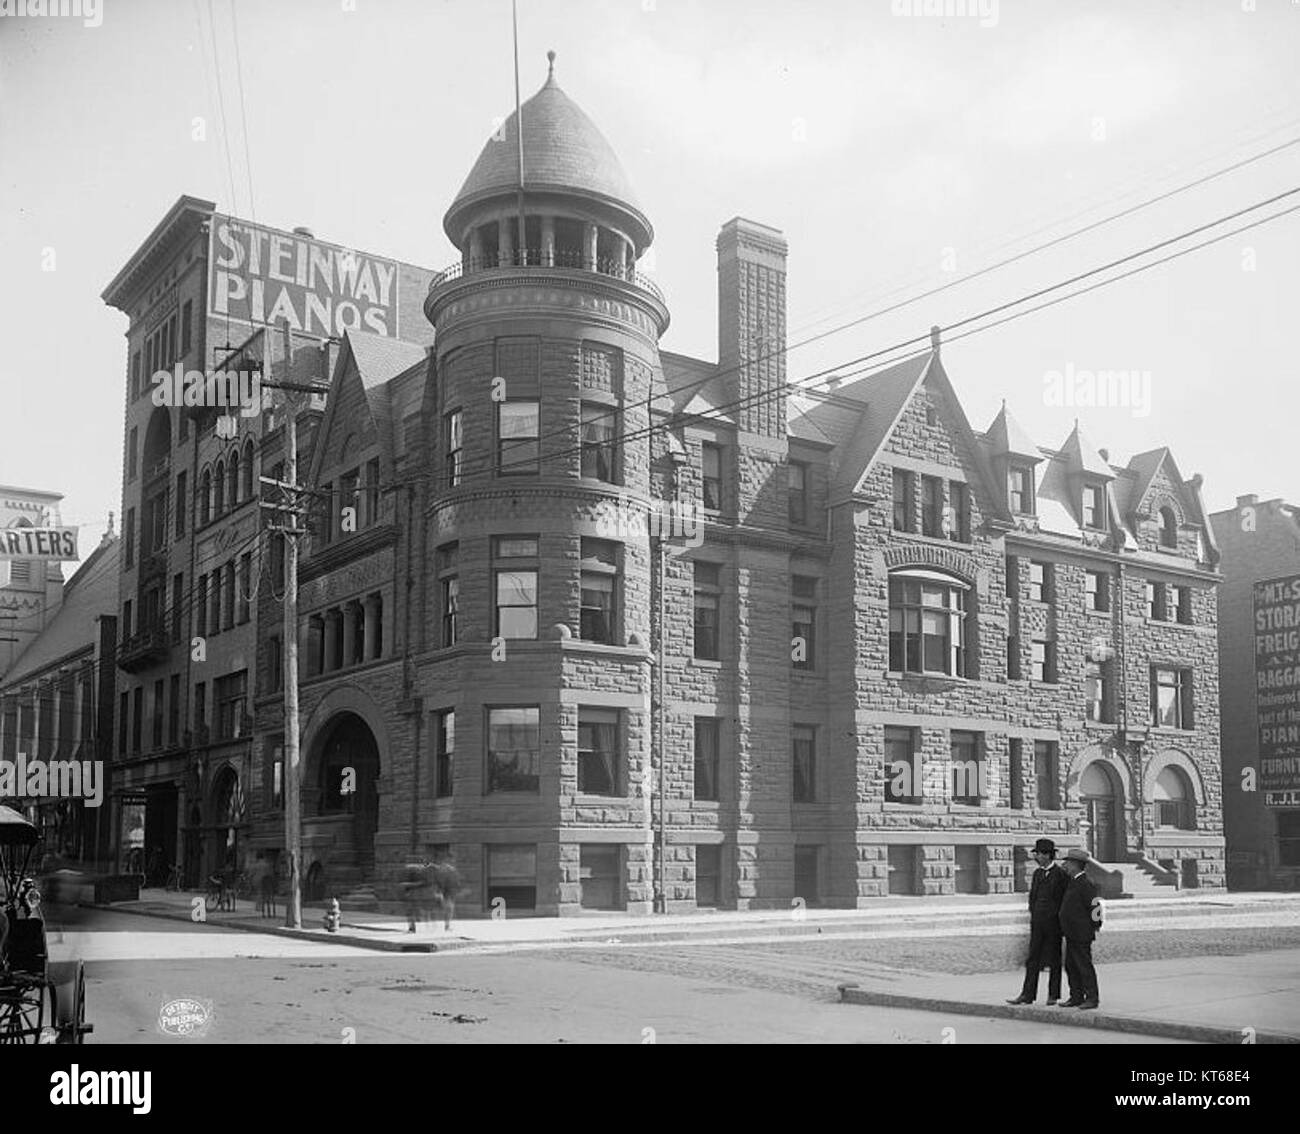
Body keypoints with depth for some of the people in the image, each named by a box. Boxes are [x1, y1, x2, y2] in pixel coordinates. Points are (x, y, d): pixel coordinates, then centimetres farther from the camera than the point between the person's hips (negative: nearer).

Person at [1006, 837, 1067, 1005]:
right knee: (1033, 958, 3)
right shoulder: (1037, 873, 13)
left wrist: (1058, 917, -7)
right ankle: (1028, 994, 3)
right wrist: (1033, 913, 10)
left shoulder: (1060, 874, -8)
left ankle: (1053, 994, 14)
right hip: (1037, 922, 6)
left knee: (1054, 959, 4)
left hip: (1053, 923, -6)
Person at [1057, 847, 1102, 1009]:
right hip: (1072, 934, 10)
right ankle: (1076, 997, 20)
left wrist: (1095, 925, -10)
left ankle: (1092, 998, 5)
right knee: (1071, 966, 12)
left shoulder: (1085, 883, -17)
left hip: (1082, 935, -10)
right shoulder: (1072, 881, 13)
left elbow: (1095, 905, -17)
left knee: (1084, 966, -3)